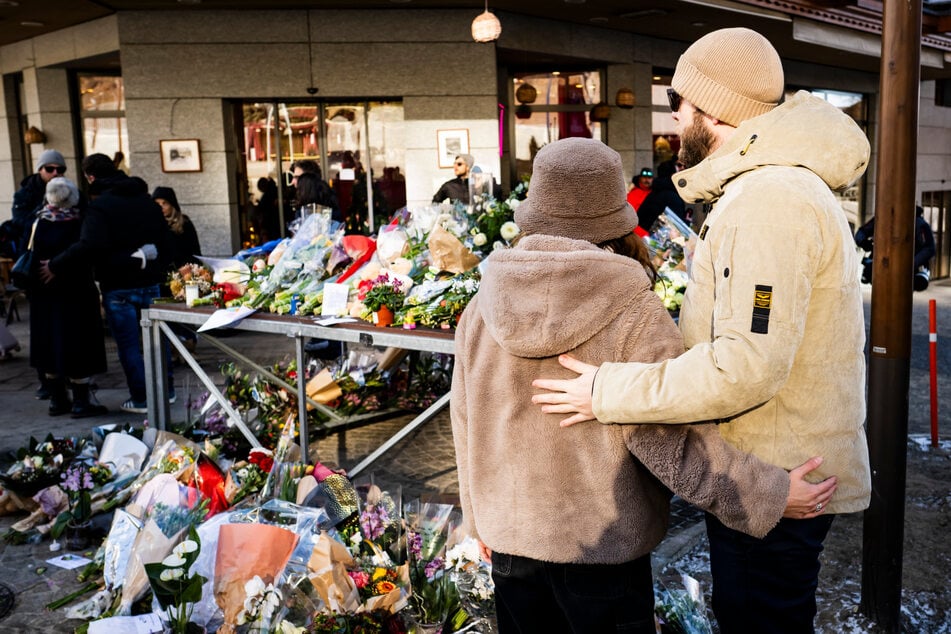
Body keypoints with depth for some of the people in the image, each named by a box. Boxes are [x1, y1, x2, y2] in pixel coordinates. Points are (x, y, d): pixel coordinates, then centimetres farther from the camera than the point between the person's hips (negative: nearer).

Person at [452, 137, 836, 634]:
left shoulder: (482, 310, -3)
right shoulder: (632, 314, -18)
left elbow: (467, 428, 5)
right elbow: (667, 441, -20)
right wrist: (770, 495, -8)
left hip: (508, 541, 4)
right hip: (601, 544, -4)